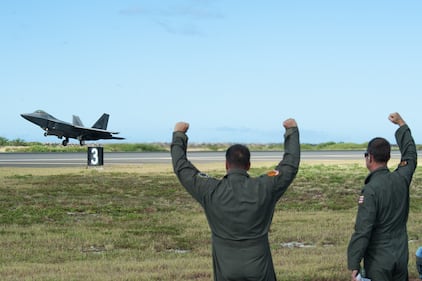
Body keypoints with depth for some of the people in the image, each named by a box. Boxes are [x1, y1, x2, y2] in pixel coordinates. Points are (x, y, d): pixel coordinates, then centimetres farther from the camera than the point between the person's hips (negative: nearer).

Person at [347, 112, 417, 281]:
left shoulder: (370, 190, -18)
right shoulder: (401, 179, 0)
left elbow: (363, 231, -19)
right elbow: (410, 155, 22)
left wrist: (354, 265, -15)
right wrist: (401, 125, 35)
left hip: (378, 261, -6)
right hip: (401, 257, 6)